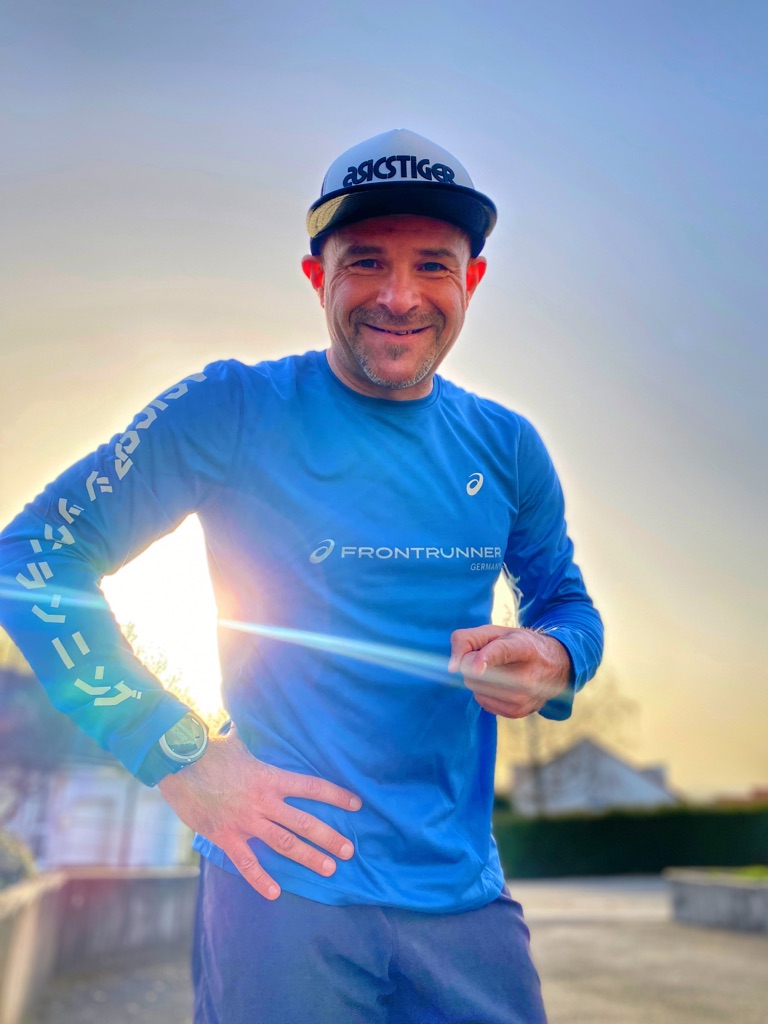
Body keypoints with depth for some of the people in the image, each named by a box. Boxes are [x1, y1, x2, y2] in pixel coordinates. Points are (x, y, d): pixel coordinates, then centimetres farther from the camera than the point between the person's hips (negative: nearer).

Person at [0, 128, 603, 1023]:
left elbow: (566, 600, 15)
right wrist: (178, 754, -14)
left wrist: (554, 662, -10)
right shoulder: (235, 412, -10)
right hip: (286, 881, -3)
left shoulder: (505, 447, 3)